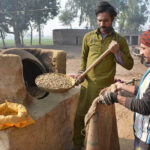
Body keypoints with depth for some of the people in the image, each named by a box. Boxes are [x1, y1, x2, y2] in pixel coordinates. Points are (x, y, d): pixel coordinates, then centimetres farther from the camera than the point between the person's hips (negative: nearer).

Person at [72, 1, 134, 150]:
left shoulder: (120, 40, -1)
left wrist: (117, 52, -16)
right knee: (80, 115, 11)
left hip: (106, 87, -2)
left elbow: (129, 65, -1)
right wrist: (81, 73, 0)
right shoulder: (88, 37, 4)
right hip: (87, 85, 3)